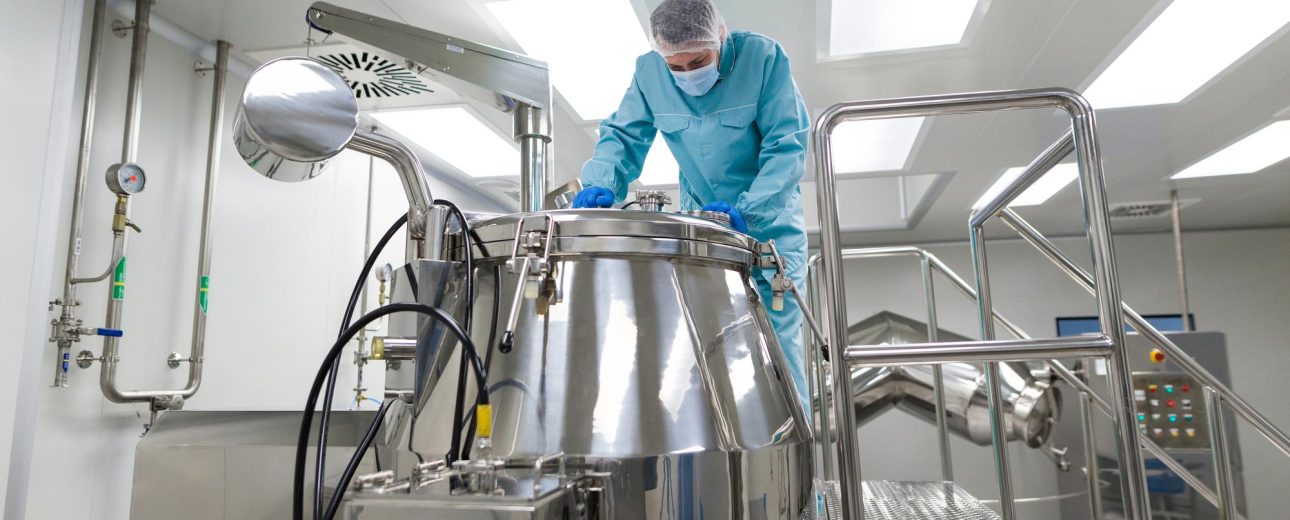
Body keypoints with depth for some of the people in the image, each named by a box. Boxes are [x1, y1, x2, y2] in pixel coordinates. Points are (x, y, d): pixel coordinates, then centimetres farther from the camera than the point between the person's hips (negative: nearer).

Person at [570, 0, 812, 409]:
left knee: (777, 345, -6)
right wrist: (600, 185, -24)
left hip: (769, 223, -3)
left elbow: (788, 146, -20)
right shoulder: (649, 71, -7)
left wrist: (746, 211, -33)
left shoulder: (763, 57, -17)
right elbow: (623, 137, -3)